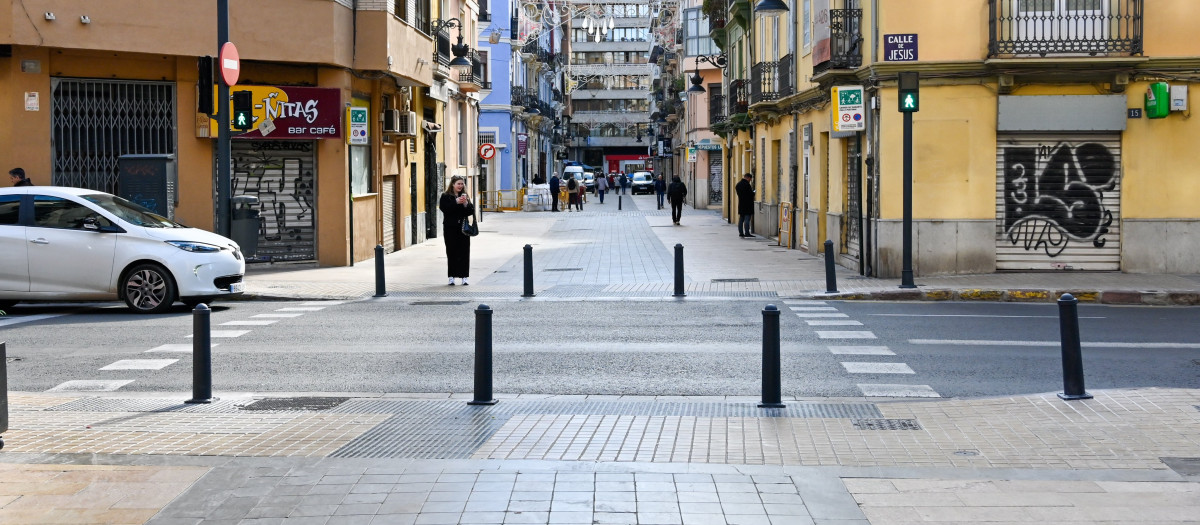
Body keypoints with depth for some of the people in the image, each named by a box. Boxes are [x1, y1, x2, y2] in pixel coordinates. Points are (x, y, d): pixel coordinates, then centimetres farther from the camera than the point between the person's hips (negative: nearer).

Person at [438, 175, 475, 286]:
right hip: (450, 228, -3)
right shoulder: (445, 197, 0)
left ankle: (464, 276, 3)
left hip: (463, 228, 3)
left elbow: (471, 211, 4)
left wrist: (466, 203, -14)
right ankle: (451, 277, 6)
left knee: (464, 252, 0)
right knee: (451, 252, 0)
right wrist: (456, 202, -21)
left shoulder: (465, 197, 11)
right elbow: (444, 208, -16)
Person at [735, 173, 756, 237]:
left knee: (741, 219, 11)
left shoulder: (738, 184, 9)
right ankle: (747, 233, -10)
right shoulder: (747, 184, -17)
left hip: (741, 205, 8)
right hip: (747, 205, -8)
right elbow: (751, 194, -17)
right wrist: (753, 192, 5)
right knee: (747, 219, -7)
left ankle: (740, 232, 13)